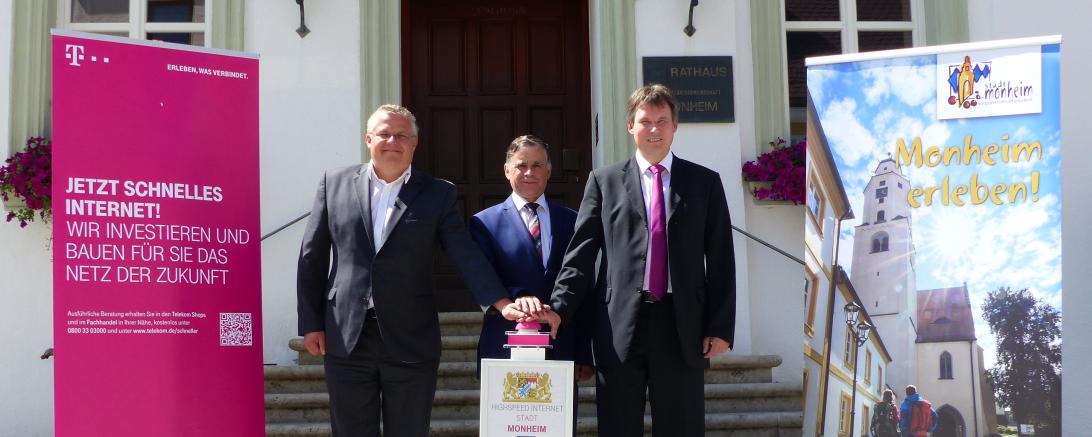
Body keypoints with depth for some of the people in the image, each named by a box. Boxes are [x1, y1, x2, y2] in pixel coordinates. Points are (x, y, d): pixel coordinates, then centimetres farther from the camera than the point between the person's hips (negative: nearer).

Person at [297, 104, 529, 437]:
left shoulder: (438, 194, 4)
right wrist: (310, 322, 4)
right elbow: (312, 257, 8)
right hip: (346, 340, 1)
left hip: (411, 344, -1)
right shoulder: (335, 183, 7)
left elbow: (467, 256, -3)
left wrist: (502, 303, -17)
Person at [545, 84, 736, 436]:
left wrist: (720, 327, 0)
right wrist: (559, 308, -9)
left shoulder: (705, 182, 9)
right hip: (619, 326, 0)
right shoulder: (604, 181, 9)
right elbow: (581, 253, 4)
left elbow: (721, 261, 6)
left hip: (683, 325, 0)